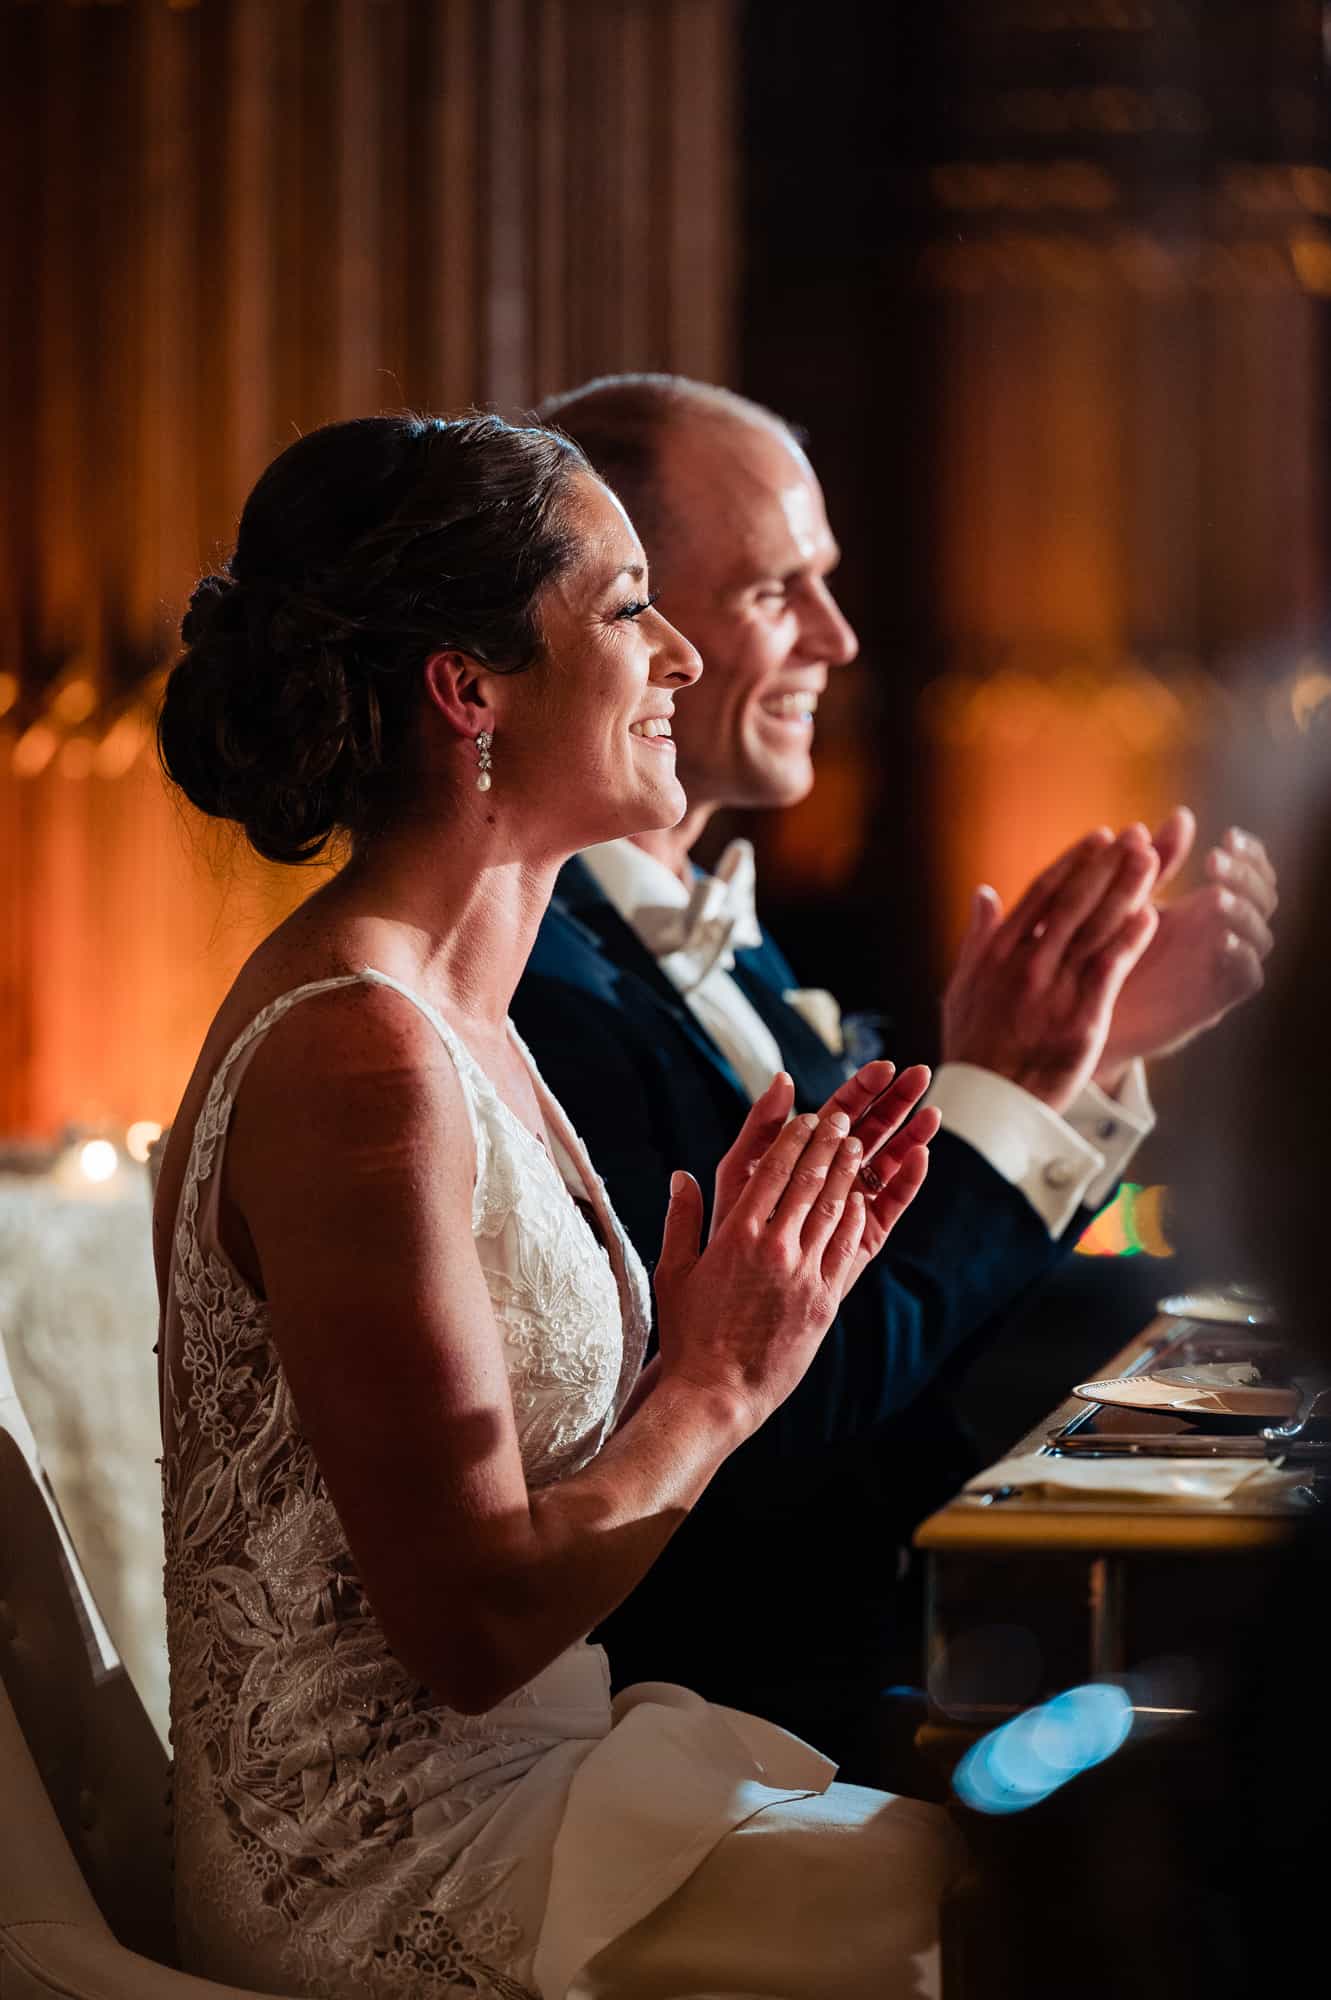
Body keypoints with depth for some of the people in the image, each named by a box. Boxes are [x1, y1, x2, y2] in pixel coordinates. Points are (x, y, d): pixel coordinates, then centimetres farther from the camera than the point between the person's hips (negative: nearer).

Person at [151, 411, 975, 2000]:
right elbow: (475, 1621, -21)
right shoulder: (358, 1058, -21)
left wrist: (764, 1298, 1)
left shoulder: (454, 1016, 10)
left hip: (513, 1774, 9)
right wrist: (720, 1382, -10)